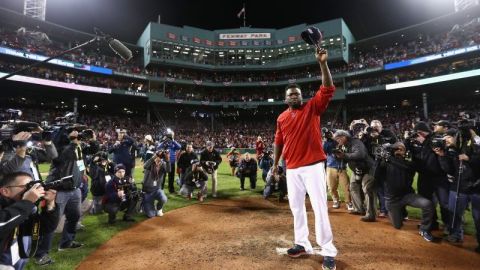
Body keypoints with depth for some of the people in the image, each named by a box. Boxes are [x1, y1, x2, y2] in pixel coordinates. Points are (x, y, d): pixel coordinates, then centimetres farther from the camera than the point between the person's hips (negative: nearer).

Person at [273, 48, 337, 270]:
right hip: (292, 169, 4)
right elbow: (279, 142, 14)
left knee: (319, 206, -3)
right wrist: (275, 163, 11)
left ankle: (328, 251, 8)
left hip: (313, 166, -4)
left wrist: (323, 63, -17)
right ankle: (302, 244, 28)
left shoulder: (313, 107, 2)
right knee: (296, 206, 12)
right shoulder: (282, 118, 10)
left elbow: (328, 89, -10)